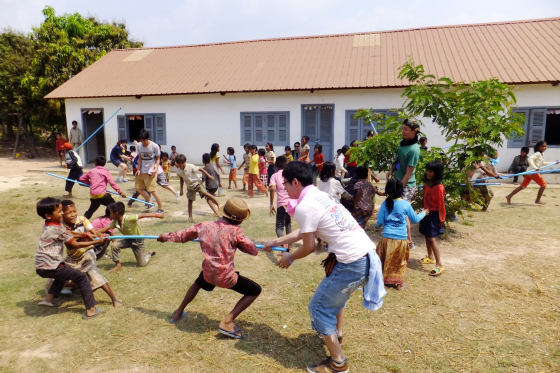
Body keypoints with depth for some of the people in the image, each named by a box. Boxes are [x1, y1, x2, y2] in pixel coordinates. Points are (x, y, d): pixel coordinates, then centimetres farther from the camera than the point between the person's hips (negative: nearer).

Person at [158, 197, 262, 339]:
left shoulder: (204, 226, -1)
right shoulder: (235, 231, -15)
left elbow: (183, 234, 13)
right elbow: (254, 251, -9)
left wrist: (165, 237, 32)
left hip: (208, 273, 6)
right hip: (226, 277, -6)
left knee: (198, 283, 40)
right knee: (255, 290, 9)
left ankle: (179, 312, 49)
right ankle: (227, 321, -2)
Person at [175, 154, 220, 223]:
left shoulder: (191, 167, -21)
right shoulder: (178, 171, -6)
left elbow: (200, 169, -12)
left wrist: (209, 176, -11)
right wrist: (181, 189, 15)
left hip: (197, 183, -5)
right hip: (190, 187, 5)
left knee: (205, 193, -25)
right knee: (190, 200, 3)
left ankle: (218, 205, -16)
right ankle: (190, 217, 12)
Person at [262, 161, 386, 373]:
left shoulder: (304, 207, -14)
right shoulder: (318, 196, 16)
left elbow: (309, 247, -8)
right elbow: (304, 232, 26)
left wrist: (290, 258, 12)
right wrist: (276, 242, 33)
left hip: (352, 262, -10)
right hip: (367, 254, 10)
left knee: (319, 307, 5)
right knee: (335, 293, 32)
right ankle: (335, 334, 52)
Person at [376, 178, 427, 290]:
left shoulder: (385, 204, -6)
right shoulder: (406, 204, -7)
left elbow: (379, 222, -3)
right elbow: (415, 219, 7)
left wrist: (379, 225, 20)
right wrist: (423, 213, 26)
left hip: (387, 238, 0)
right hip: (401, 239, 0)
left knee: (385, 260, 16)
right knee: (399, 262, 16)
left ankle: (382, 279, 25)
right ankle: (399, 283, 23)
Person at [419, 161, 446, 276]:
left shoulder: (438, 187, -20)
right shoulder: (427, 184, 4)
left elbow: (441, 204, -16)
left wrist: (441, 219, -11)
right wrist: (424, 211, 14)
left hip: (434, 214, -8)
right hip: (427, 213, 9)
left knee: (431, 238, -10)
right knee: (427, 236, 18)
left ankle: (439, 265, -6)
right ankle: (430, 257, 36)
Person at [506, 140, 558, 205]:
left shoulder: (542, 154, 21)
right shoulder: (538, 154, -10)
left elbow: (543, 163, 36)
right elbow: (530, 159, -27)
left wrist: (554, 162, 39)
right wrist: (535, 168, -36)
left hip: (529, 172, 9)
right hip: (533, 172, -9)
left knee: (523, 186, 8)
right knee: (543, 185, 1)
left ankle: (509, 196, 5)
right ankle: (537, 200, 7)